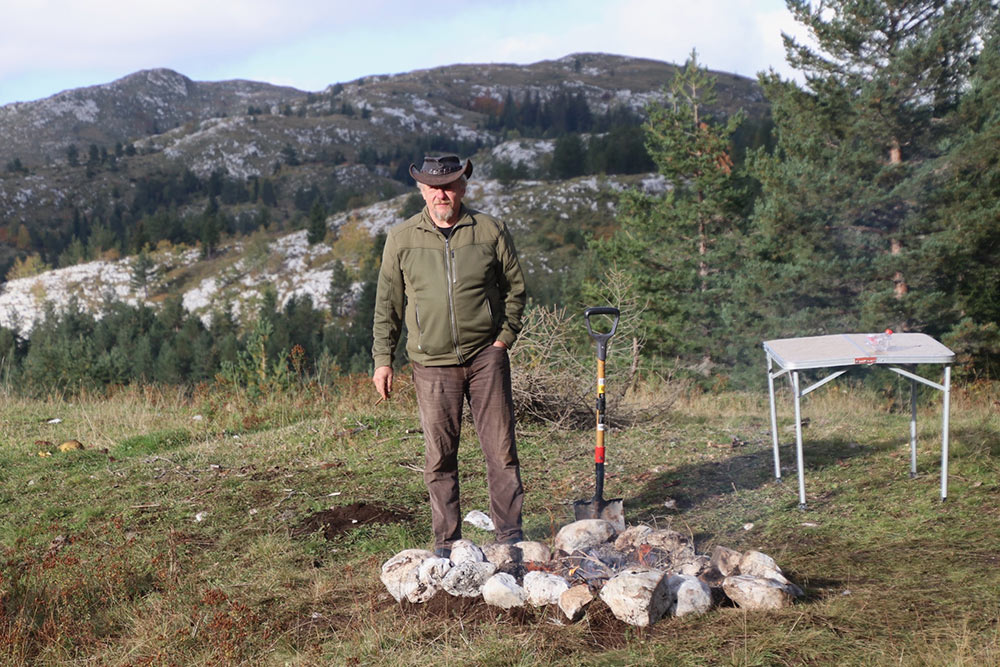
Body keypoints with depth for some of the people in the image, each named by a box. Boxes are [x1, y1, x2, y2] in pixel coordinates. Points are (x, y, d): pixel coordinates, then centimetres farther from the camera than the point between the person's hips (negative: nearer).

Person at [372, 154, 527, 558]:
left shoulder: (490, 231, 2)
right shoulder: (401, 239, 3)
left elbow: (515, 287, 10)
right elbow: (388, 305, 8)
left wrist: (505, 336, 0)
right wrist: (383, 359, 5)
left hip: (486, 357, 0)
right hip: (432, 363, 0)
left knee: (501, 448, 2)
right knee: (439, 455, 3)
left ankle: (510, 532, 14)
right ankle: (446, 539, 15)